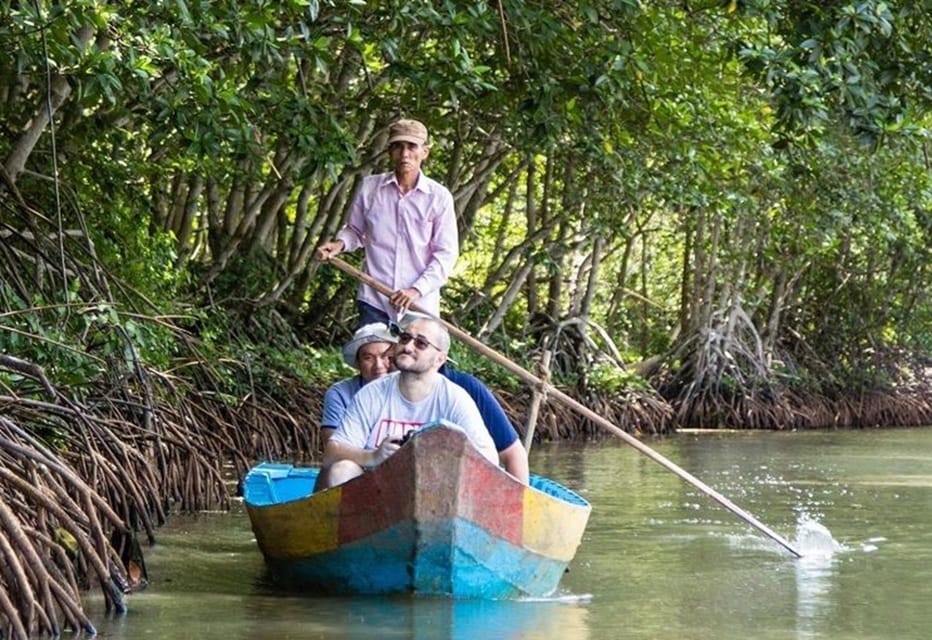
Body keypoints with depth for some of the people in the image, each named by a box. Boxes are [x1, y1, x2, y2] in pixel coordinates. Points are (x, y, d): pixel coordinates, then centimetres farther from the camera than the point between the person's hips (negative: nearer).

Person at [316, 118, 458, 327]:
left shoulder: (439, 197, -3)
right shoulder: (370, 187, 3)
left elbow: (446, 253, -2)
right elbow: (355, 231, 18)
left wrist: (417, 290, -13)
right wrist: (339, 244, -5)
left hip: (419, 306, -1)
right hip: (374, 302, 1)